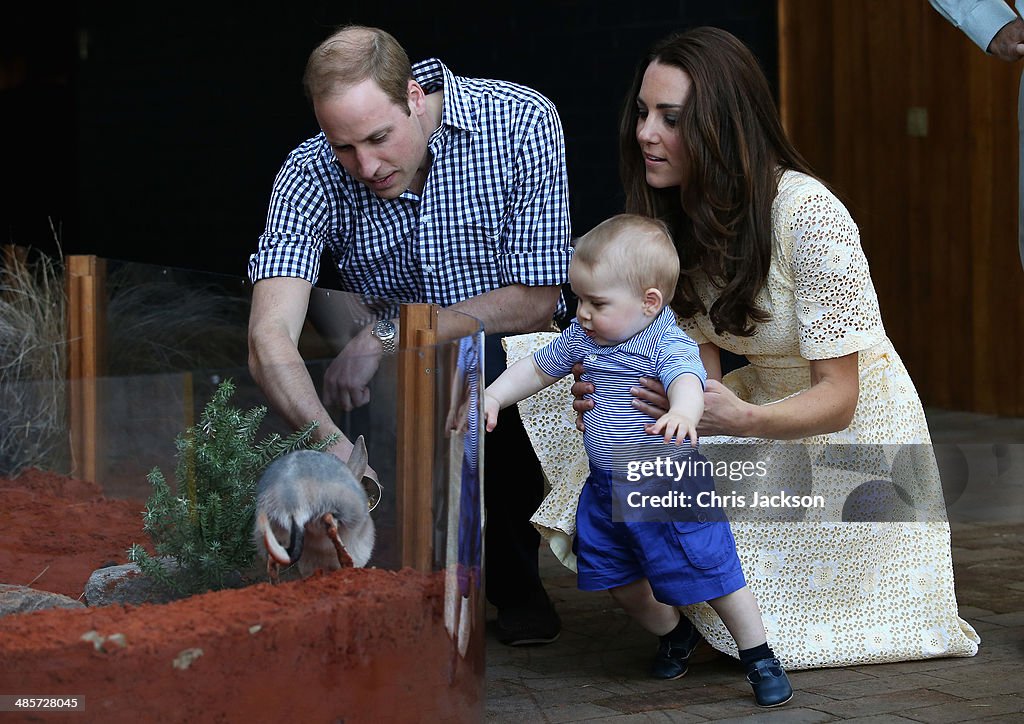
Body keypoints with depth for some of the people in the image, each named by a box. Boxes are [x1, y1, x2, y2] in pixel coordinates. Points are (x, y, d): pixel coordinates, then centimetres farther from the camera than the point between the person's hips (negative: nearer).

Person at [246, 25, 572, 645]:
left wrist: (388, 336, -23)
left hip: (513, 360, -1)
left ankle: (515, 586, -11)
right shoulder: (311, 176, -18)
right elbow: (270, 337, -31)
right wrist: (337, 450, -49)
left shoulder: (521, 122, -19)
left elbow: (535, 302, -17)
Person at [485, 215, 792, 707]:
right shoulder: (582, 338, 0)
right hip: (608, 490, 7)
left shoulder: (669, 345, -22)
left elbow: (688, 382, -43)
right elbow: (538, 369, 16)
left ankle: (760, 659, 13)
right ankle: (675, 634, 41)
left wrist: (682, 414, -65)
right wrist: (494, 395, 3)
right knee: (621, 583, 15)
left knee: (715, 576, -4)